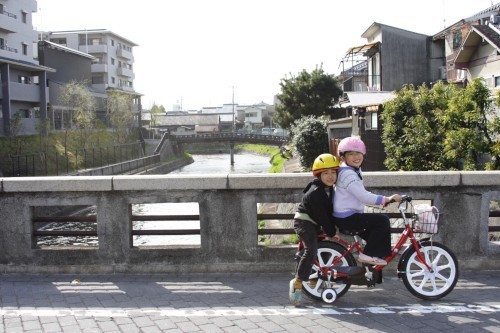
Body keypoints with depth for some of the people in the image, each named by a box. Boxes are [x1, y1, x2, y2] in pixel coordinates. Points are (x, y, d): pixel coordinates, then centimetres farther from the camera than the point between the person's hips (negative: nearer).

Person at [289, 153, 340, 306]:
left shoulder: (330, 189, 6)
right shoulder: (315, 192, -23)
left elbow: (330, 211, 14)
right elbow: (321, 216, -22)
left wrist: (332, 228, 7)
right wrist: (331, 232, -15)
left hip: (315, 224, 10)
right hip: (304, 221, -10)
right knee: (311, 250, -25)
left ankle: (314, 278, 29)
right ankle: (297, 282, -18)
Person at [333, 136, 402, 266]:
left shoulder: (354, 171, 15)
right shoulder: (348, 174, -18)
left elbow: (362, 194, 24)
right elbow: (364, 197, -25)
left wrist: (384, 200, 15)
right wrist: (387, 199, -23)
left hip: (348, 215, 11)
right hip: (346, 217, -11)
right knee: (382, 220, -16)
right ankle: (368, 254, -9)